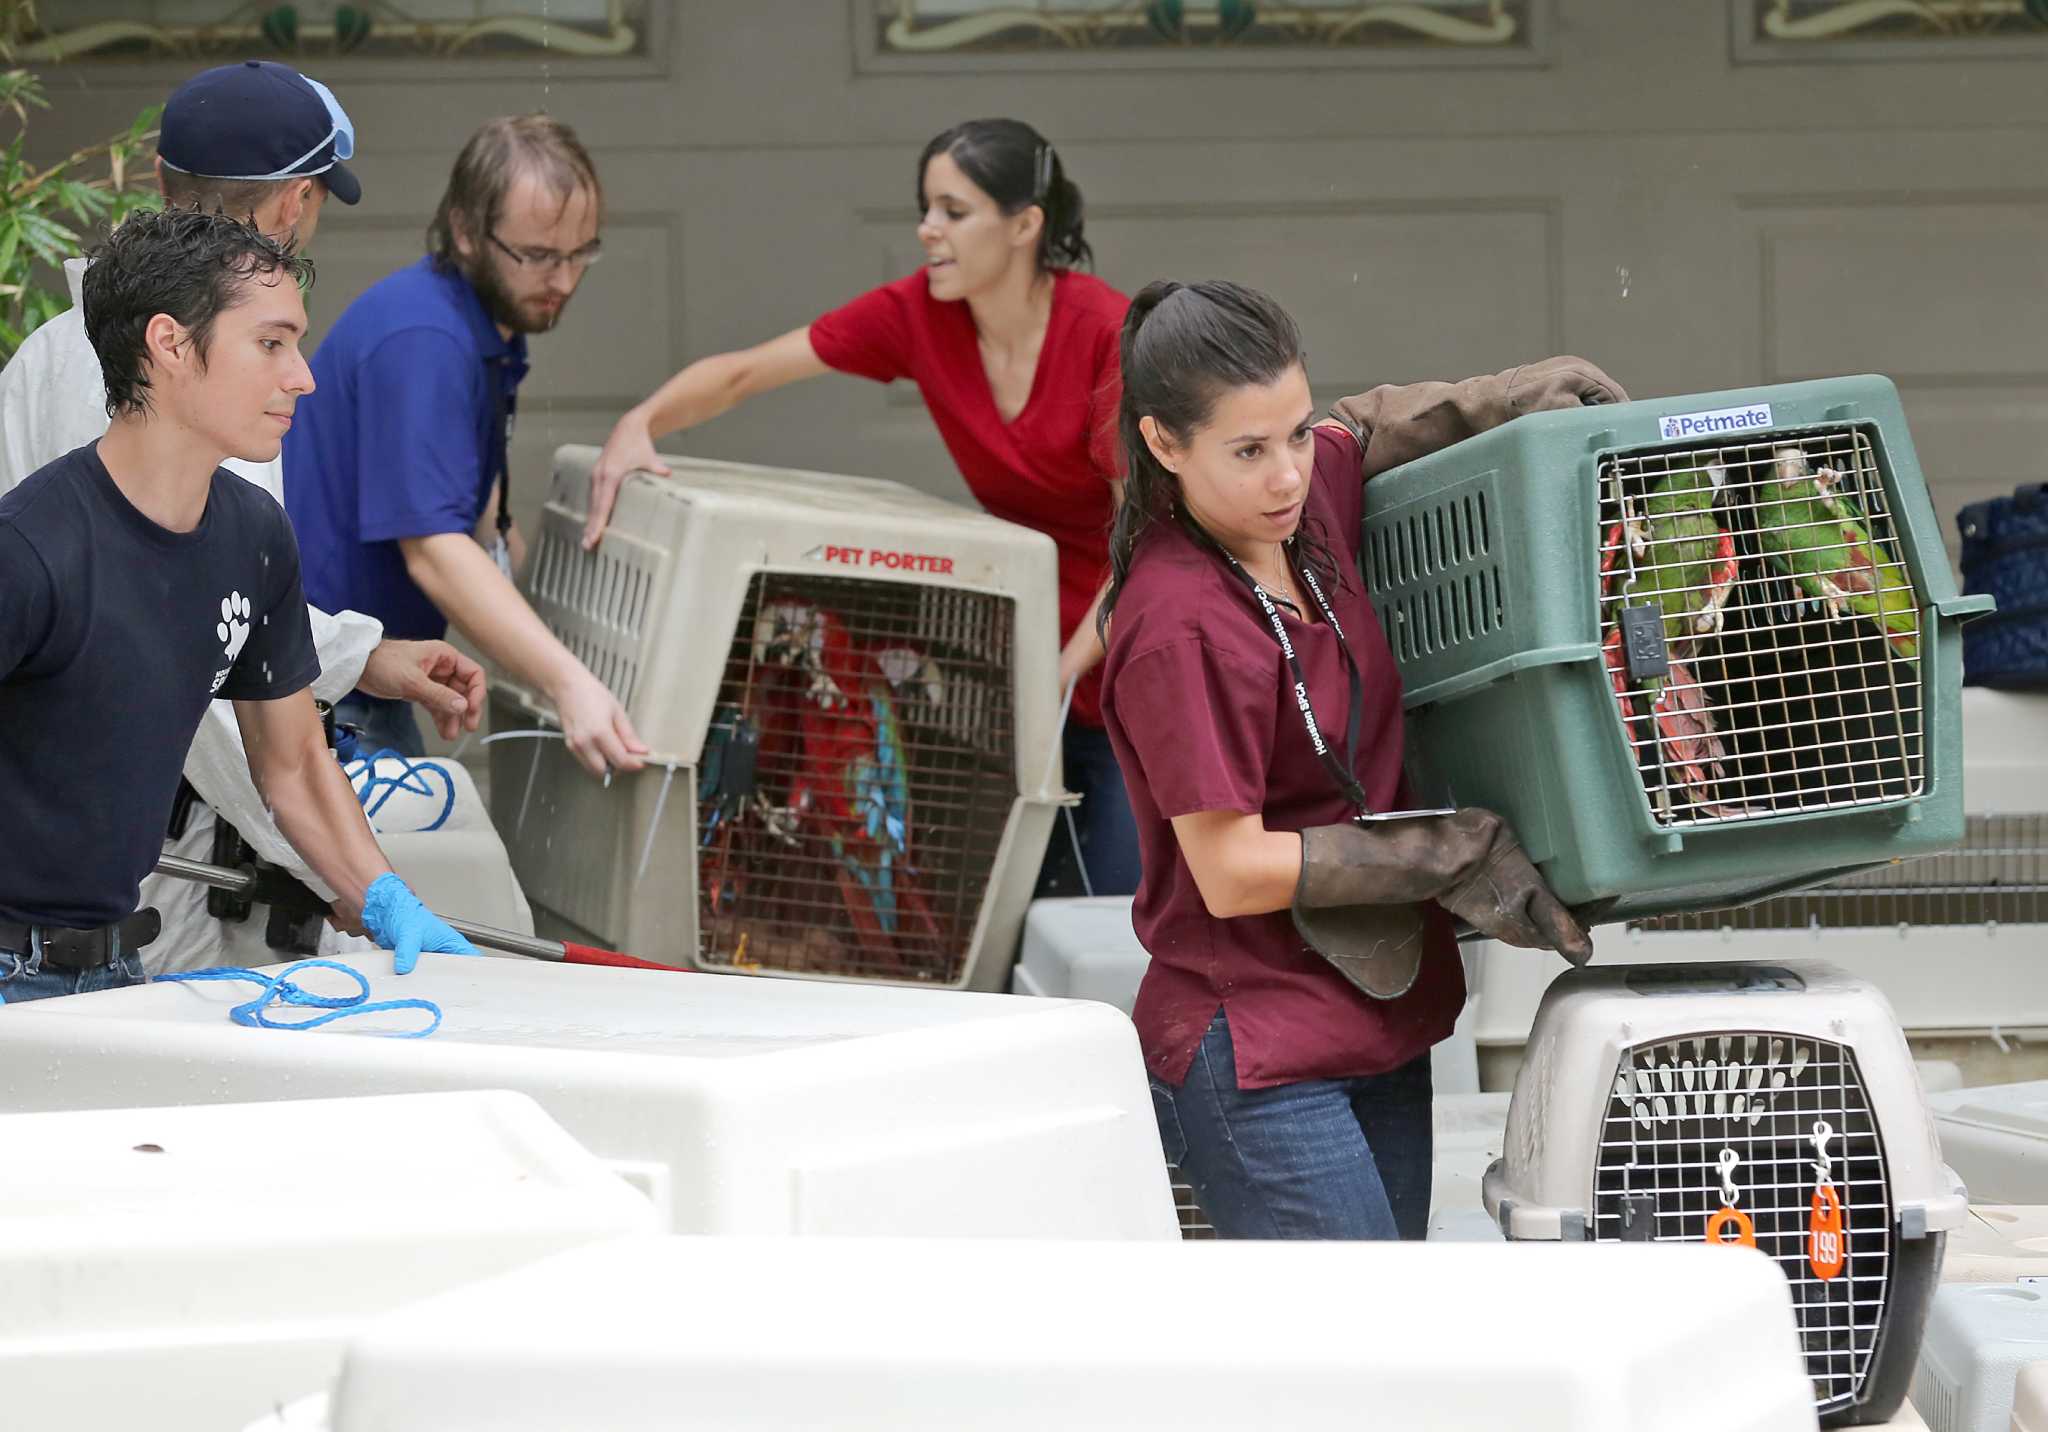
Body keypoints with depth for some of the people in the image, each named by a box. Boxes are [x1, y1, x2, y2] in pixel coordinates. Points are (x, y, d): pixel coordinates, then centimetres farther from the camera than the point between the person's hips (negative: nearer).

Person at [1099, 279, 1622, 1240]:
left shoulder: (1311, 501, 2)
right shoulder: (1179, 630, -21)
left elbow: (1364, 429, 27)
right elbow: (1233, 873, -19)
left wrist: (1513, 397, 10)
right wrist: (1449, 858, -15)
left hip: (1376, 1030, 9)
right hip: (1256, 1054, -8)